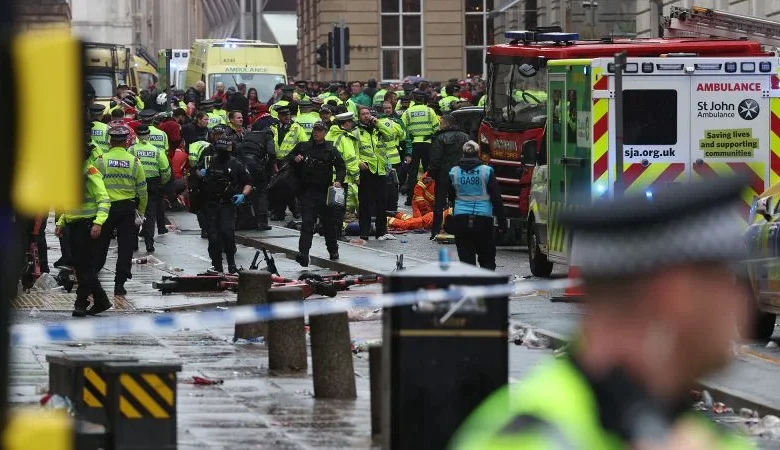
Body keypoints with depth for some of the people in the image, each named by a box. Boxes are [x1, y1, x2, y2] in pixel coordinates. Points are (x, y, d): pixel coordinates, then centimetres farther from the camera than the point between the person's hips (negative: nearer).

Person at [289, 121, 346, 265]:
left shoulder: (331, 150, 2)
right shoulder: (303, 147, 8)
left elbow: (341, 167, 3)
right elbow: (290, 156, 21)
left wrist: (338, 180, -14)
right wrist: (295, 159, -2)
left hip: (325, 192, 0)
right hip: (307, 191, 0)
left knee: (328, 222, 12)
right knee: (307, 222, -10)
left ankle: (333, 250, 31)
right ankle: (303, 253, -17)